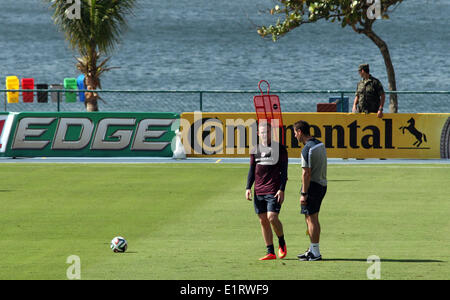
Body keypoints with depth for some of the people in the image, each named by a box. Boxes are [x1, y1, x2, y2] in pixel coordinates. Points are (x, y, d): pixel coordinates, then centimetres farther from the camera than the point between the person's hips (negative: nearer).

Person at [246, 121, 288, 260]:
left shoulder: (280, 149, -1)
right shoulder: (255, 150, 11)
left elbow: (284, 171, -2)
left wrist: (281, 190, -11)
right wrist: (248, 188, 5)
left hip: (273, 191, -5)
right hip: (258, 191, 5)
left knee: (272, 217, -17)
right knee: (263, 221, 3)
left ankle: (282, 243, 9)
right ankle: (271, 253, 9)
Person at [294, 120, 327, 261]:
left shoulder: (307, 149, -17)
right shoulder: (320, 144, 11)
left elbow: (306, 173, -20)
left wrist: (303, 194, -19)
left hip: (312, 185, -9)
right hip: (322, 184, 9)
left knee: (311, 219, -4)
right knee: (312, 219, 16)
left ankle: (315, 253, -4)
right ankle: (313, 250, 21)